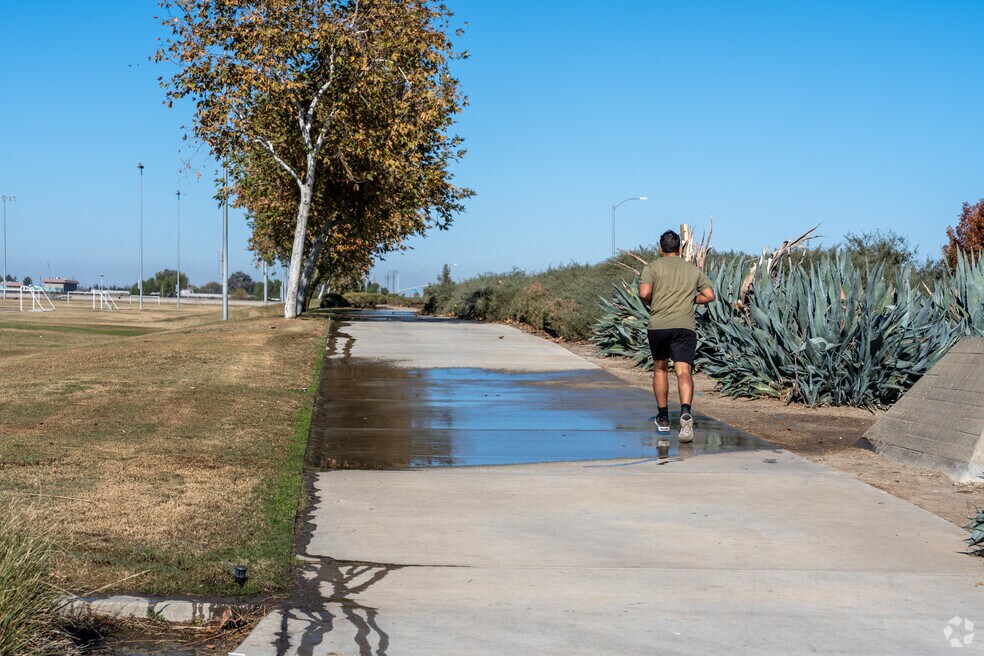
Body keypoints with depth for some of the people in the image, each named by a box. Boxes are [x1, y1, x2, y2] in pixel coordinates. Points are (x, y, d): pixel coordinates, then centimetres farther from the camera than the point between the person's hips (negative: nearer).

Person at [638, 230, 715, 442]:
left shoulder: (652, 267, 5)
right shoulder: (693, 269, 15)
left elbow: (644, 293, -9)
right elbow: (709, 296, 13)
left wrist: (651, 304, 11)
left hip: (658, 325, 0)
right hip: (685, 326, 0)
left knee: (660, 369, 19)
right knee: (684, 371, -10)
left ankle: (663, 418, 25)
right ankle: (685, 412, -35)